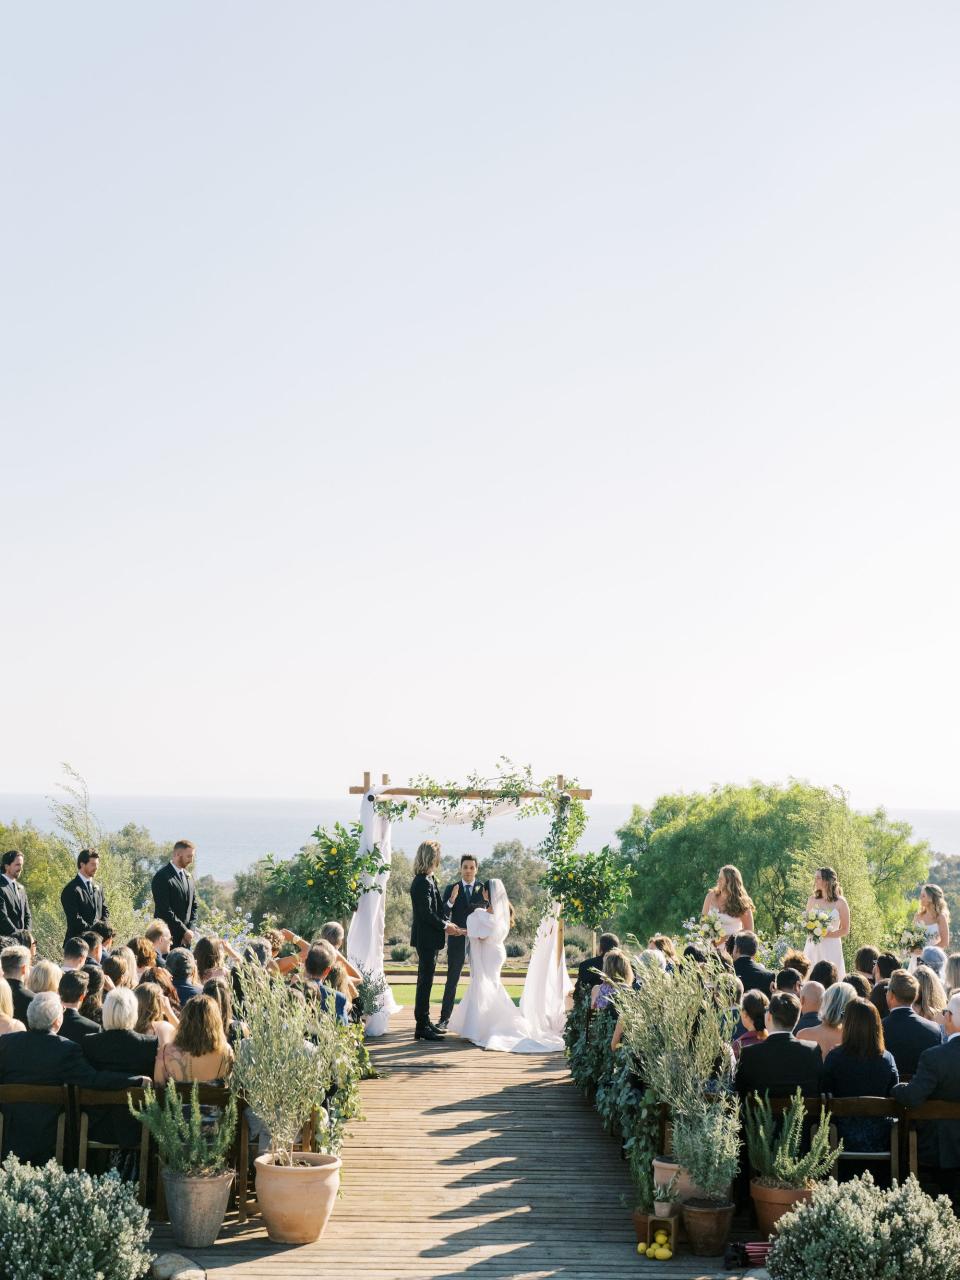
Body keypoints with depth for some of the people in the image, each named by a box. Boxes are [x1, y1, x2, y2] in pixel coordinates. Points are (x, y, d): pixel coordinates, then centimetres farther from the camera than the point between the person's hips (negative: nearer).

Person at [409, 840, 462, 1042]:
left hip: (429, 939, 10)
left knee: (425, 981, 15)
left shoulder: (428, 880, 14)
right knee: (425, 982, -7)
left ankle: (425, 1022, 23)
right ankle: (422, 1027, -4)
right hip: (426, 939, -10)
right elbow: (426, 913, -23)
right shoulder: (423, 882, -19)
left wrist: (448, 924, 6)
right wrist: (445, 927, -13)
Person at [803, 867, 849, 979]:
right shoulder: (812, 899, 8)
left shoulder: (840, 902, -2)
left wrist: (826, 934, -12)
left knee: (830, 981, -8)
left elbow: (845, 930, 1)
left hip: (831, 948, -3)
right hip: (813, 946, 3)